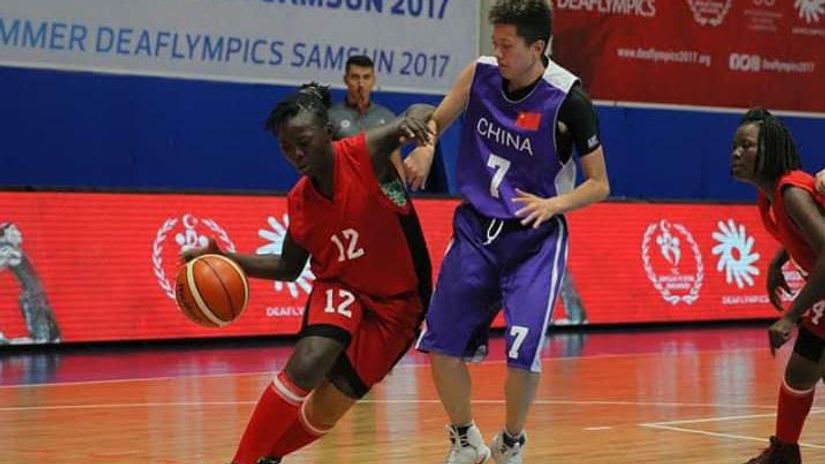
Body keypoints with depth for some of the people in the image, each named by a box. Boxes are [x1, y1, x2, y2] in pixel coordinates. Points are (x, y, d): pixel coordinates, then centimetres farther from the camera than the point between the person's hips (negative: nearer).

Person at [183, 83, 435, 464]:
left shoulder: (366, 154, -17)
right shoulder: (300, 201, -3)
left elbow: (423, 115, -26)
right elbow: (289, 268, 9)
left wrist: (413, 118, -52)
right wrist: (225, 258, -4)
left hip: (396, 303, -2)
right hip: (341, 288, 2)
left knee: (326, 409, -3)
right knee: (306, 365, -28)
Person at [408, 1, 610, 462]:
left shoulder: (568, 100, -16)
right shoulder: (480, 75, -5)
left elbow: (599, 185, -8)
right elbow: (437, 121, 10)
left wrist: (554, 204, -26)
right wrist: (424, 148, -13)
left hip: (535, 238, -4)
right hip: (477, 229, 4)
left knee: (523, 352, -15)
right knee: (441, 343, 1)